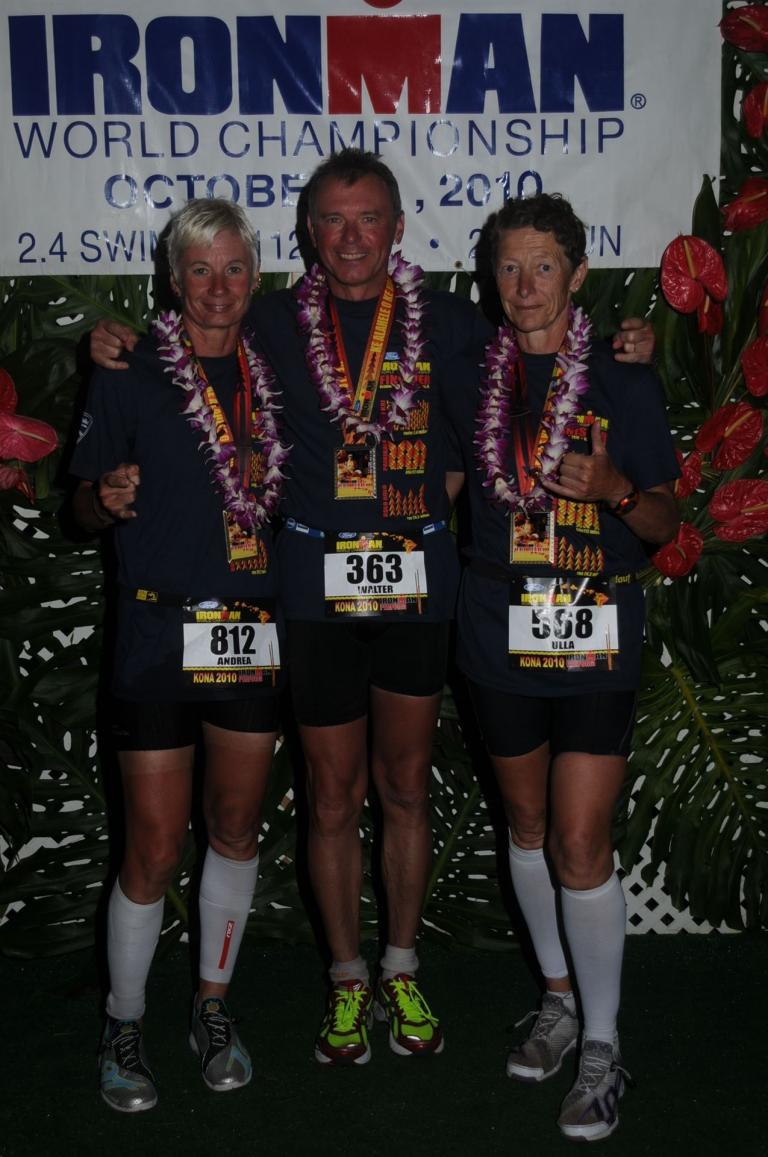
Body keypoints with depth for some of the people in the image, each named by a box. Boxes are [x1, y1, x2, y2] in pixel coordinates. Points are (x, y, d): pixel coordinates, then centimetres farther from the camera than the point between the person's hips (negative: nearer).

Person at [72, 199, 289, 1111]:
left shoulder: (271, 376, 10)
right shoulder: (131, 375, -2)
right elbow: (86, 506, 0)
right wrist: (108, 498, -20)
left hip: (254, 632, 4)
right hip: (159, 632, -4)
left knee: (236, 828, 12)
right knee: (154, 850, -1)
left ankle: (213, 1006, 30)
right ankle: (123, 1026, 21)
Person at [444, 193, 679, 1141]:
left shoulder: (625, 383, -1)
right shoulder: (472, 379, 6)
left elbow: (664, 522, 1)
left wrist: (615, 487, -17)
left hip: (596, 637, -3)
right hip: (501, 634, 3)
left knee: (581, 842, -5)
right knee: (527, 824, 14)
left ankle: (602, 1048, 11)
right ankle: (559, 999, 33)